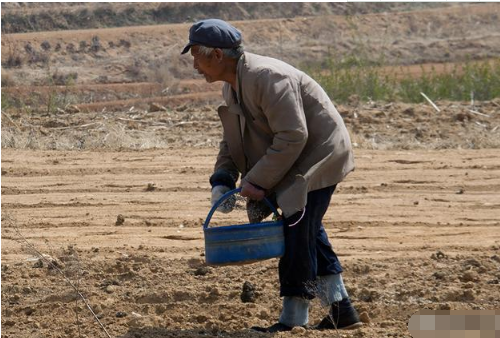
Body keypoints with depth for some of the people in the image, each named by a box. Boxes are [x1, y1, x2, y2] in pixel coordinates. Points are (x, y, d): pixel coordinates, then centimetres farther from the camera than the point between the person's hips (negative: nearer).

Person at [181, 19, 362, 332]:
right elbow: (233, 139, 15)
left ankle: (294, 318, -6)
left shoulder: (266, 78, -27)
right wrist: (222, 180, -1)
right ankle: (342, 309, 22)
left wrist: (258, 181, -25)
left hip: (319, 152, -10)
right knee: (308, 230, 15)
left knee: (298, 230, -11)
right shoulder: (233, 86, 6)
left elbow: (292, 137, -29)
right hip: (299, 159, 10)